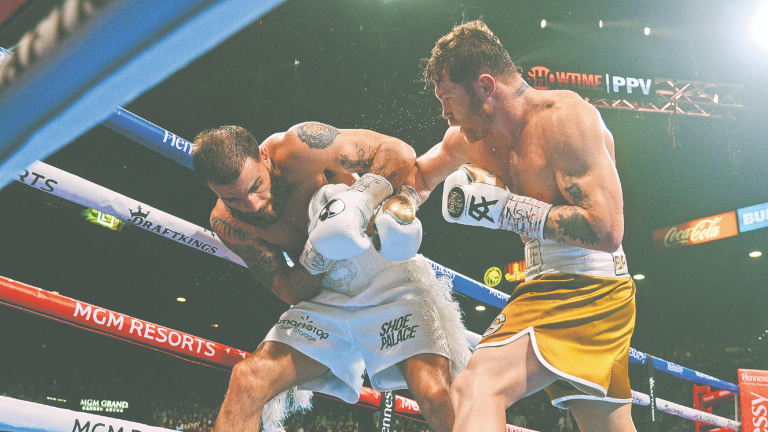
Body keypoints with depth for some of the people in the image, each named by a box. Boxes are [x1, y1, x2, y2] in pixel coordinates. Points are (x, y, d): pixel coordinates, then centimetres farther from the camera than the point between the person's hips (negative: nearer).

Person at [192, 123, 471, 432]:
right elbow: (292, 292, -5)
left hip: (390, 276, -3)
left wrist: (358, 201, -31)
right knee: (246, 382, -13)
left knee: (435, 395, -25)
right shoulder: (227, 223, -6)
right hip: (326, 299, 4)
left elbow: (400, 153, -16)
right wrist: (318, 252, -25)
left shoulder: (297, 147, -18)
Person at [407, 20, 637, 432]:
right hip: (548, 288, 9)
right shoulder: (469, 138, 8)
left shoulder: (563, 116, -16)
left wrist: (505, 208, -21)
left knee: (476, 387, -27)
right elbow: (416, 175, 29)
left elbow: (606, 231, -23)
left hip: (587, 290, -9)